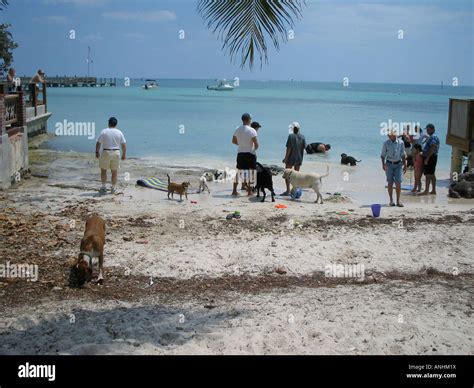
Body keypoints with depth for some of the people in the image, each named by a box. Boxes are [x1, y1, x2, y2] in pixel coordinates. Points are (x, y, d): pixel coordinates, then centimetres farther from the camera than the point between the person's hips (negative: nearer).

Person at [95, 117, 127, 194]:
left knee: (103, 170, 11)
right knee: (114, 172, 9)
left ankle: (103, 187, 7)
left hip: (106, 152, -2)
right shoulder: (119, 132, 1)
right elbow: (124, 144, 1)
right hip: (116, 153, 2)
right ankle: (113, 188, 12)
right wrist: (124, 154, 11)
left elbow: (98, 143, -4)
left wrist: (97, 152, 9)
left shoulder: (104, 131, -5)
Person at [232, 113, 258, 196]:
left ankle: (234, 190, 13)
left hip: (240, 153, 5)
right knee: (251, 172, 5)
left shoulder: (237, 130, 2)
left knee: (238, 172, 12)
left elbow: (233, 141, 12)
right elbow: (256, 144, -15)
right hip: (250, 153, -5)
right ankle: (249, 191, 5)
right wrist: (255, 148, 5)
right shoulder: (252, 131, -14)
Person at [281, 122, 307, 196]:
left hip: (291, 158, -5)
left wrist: (285, 158, -10)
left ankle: (288, 190, -2)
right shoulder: (302, 137, 0)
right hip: (299, 159, 5)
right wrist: (301, 157, 15)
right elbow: (304, 148, 1)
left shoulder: (291, 136, -14)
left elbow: (289, 148, -15)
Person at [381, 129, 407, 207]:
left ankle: (398, 200, 0)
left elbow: (403, 155, 7)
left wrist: (405, 165, 8)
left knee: (398, 182, -6)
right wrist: (383, 164, -13)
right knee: (390, 182, 2)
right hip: (389, 164, 0)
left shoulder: (400, 142, -2)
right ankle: (391, 200, 11)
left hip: (398, 164, 1)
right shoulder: (386, 143, -4)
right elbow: (383, 155, 1)